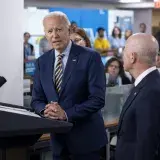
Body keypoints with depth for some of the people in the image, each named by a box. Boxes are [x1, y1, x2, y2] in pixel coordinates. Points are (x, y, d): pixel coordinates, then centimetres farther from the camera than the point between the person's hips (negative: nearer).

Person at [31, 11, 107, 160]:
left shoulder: (90, 57, -10)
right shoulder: (42, 61, 5)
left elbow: (98, 98, -15)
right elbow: (36, 99, 7)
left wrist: (67, 114, -23)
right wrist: (46, 110, -15)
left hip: (86, 137, -4)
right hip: (58, 138, 4)